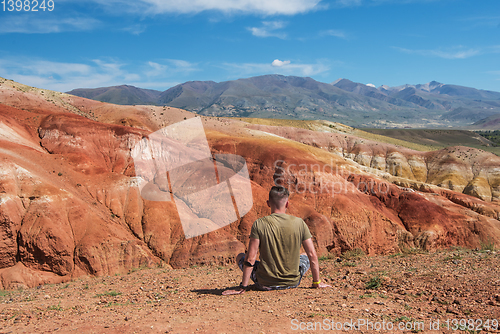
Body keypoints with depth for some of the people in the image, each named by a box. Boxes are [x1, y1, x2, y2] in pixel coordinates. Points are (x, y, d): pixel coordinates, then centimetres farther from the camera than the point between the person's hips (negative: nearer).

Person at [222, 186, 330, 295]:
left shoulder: (259, 224, -13)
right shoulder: (299, 223, -9)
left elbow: (250, 259, -15)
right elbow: (312, 255, -5)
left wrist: (243, 287, -7)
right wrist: (317, 282, 8)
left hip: (265, 284, -2)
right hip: (292, 283, 2)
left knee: (240, 257, 21)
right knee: (305, 257, 31)